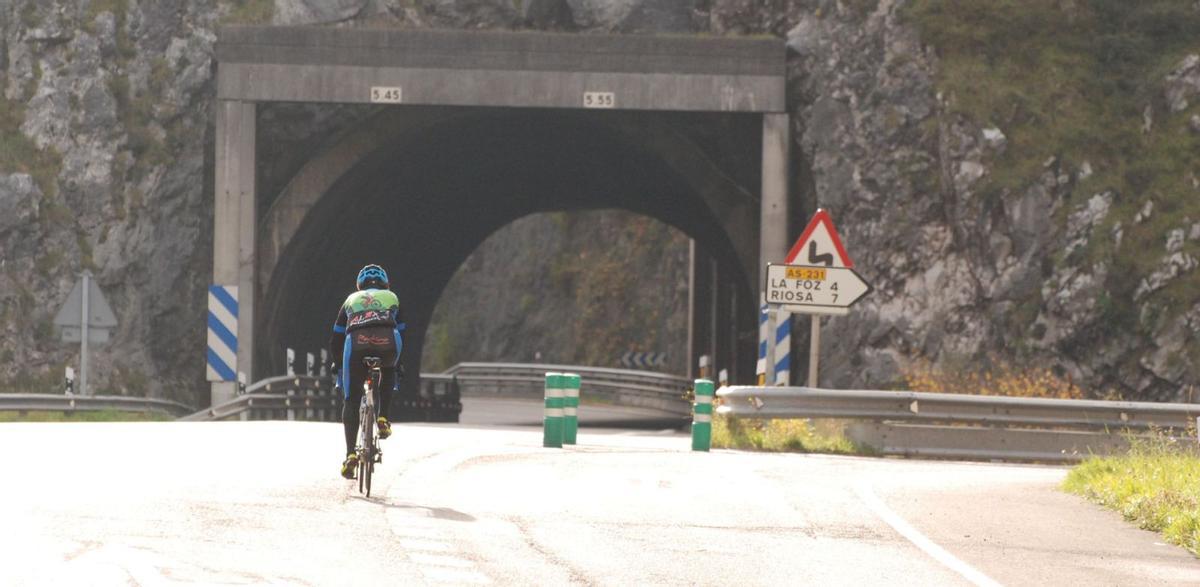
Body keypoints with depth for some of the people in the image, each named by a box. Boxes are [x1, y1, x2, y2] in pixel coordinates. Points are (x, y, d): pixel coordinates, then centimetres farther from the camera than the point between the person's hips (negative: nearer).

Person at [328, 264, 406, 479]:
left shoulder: (352, 300, 36)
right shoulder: (392, 299, 35)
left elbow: (336, 339, 36)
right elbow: (401, 333, 37)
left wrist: (336, 364, 51)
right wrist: (397, 365, 50)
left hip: (356, 341, 0)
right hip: (387, 342, 0)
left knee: (352, 401, 8)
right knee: (388, 371, 36)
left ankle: (350, 454, -4)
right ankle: (383, 418, 19)